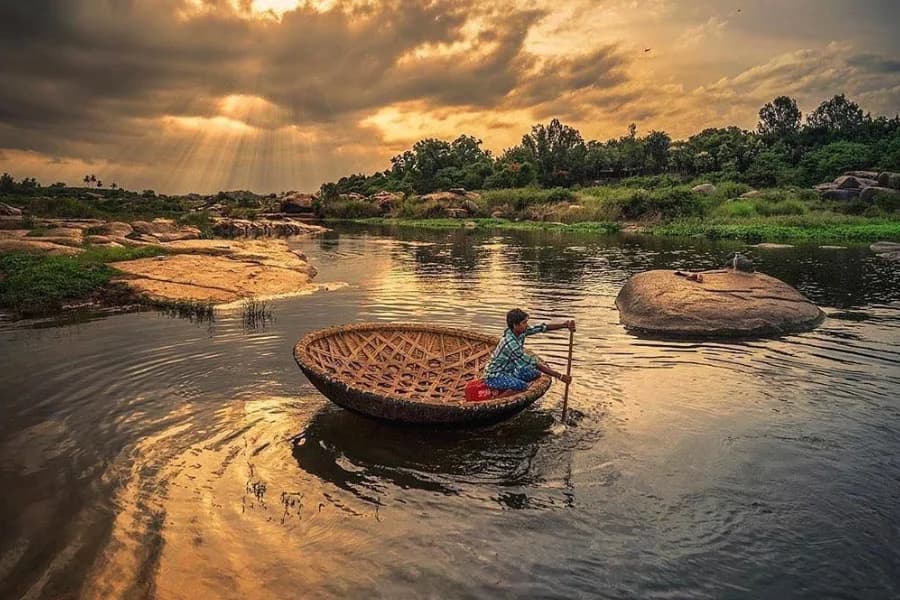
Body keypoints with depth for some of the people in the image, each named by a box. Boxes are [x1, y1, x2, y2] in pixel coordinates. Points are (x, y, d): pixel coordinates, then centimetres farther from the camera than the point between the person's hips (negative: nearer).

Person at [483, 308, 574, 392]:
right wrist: (560, 376, -30)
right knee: (522, 385, -29)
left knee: (535, 373, 0)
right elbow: (533, 364, -31)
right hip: (494, 376, -8)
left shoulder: (521, 331, -9)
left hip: (508, 370, 9)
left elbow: (542, 327, -5)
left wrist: (564, 325, -21)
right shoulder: (511, 344, -33)